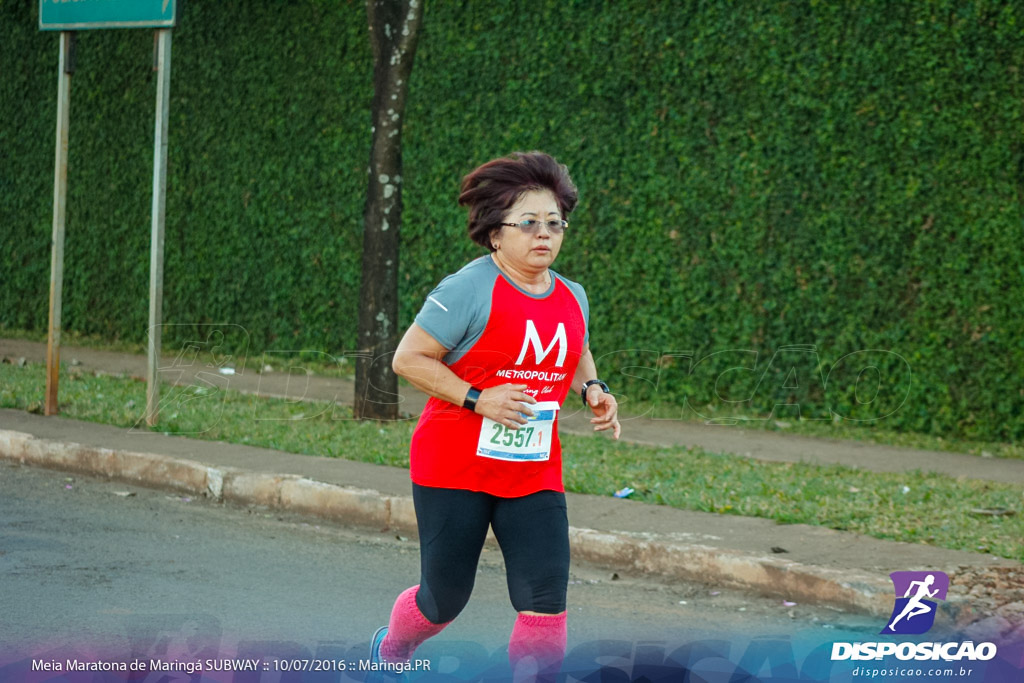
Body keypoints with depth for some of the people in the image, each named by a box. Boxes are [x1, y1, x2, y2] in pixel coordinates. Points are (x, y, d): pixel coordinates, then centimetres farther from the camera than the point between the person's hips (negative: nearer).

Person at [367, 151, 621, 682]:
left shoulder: (572, 298, 6)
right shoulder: (471, 290, -14)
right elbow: (408, 358, -14)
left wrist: (592, 392, 3)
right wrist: (478, 399, -22)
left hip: (535, 473, 5)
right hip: (454, 468, -5)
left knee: (545, 601, -12)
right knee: (444, 600, 9)